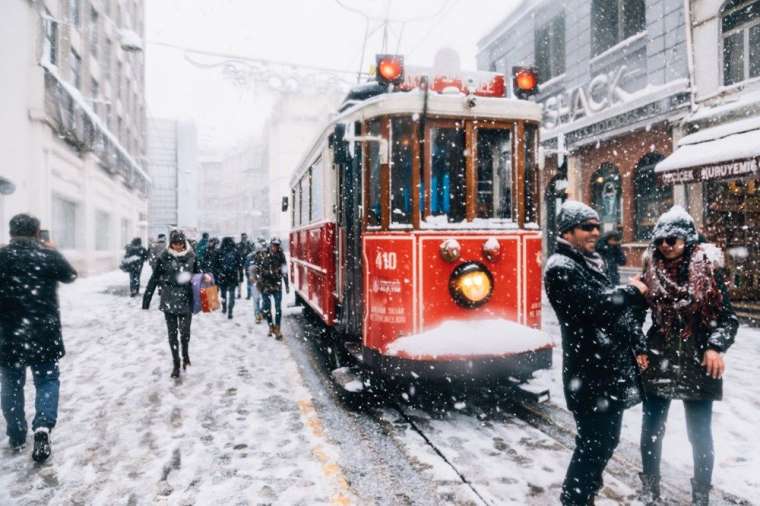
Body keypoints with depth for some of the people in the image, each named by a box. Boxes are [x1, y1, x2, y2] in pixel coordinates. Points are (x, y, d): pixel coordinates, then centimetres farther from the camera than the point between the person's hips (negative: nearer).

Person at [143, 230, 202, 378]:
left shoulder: (191, 256, -1)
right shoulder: (163, 257, -6)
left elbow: (196, 272, 14)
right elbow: (154, 278, -3)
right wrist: (146, 300, -2)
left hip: (186, 300, 1)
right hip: (169, 300, -1)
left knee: (185, 331, 1)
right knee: (172, 333, 6)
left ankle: (185, 354, 33)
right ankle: (176, 363, 21)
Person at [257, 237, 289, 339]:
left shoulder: (281, 257, -1)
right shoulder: (264, 256, -3)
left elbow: (285, 272, 4)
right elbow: (258, 270, 4)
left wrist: (287, 285, 5)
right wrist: (259, 281, 0)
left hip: (277, 286, 0)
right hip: (266, 286, 0)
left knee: (278, 308, -4)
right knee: (266, 307, 6)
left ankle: (277, 329, 3)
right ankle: (271, 327, 22)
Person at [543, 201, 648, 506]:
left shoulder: (591, 262, 16)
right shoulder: (561, 268, -15)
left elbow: (617, 308, 19)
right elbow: (595, 306, -25)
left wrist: (638, 346, 12)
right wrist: (633, 292, -9)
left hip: (612, 371, 10)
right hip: (591, 376, -10)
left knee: (606, 441, 20)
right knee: (592, 446, -2)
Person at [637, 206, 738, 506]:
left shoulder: (708, 268, -7)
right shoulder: (652, 270, 0)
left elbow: (726, 316, -5)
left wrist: (716, 347, -20)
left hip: (698, 363, -2)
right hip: (659, 362, 2)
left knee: (700, 434, 11)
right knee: (651, 430, 10)